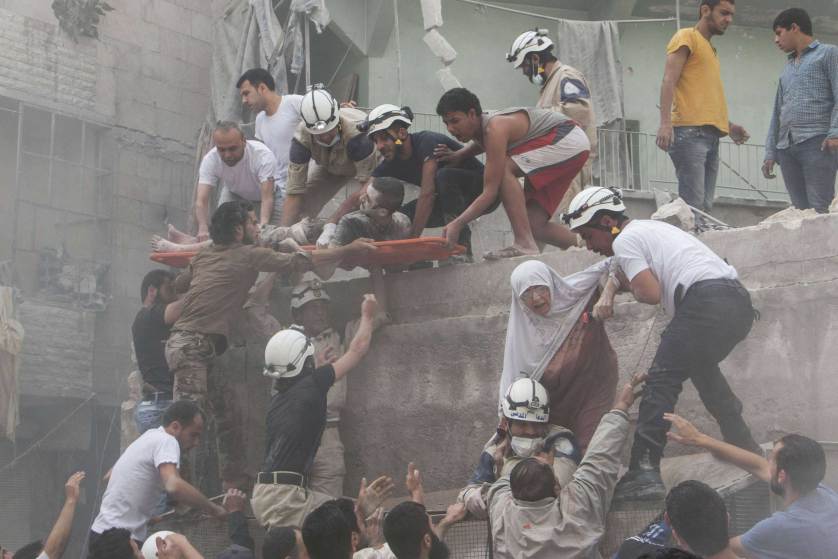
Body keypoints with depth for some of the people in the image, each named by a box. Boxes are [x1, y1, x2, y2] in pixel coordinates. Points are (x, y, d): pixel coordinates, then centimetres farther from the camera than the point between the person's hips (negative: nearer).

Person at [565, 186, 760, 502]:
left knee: (662, 380, -11)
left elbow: (651, 293, -8)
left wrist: (627, 284, 12)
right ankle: (744, 448, 36)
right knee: (701, 366, 29)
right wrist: (607, 295, 27)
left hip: (706, 301, -10)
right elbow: (620, 272, 46)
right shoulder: (649, 228, 31)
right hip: (740, 302, 10)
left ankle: (644, 472, -21)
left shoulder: (624, 240, 2)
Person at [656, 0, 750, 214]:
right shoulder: (686, 37, 2)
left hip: (710, 135, 9)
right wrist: (665, 123, -22)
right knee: (693, 206, -17)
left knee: (705, 208, 2)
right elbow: (669, 81, -10)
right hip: (689, 132, -9)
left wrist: (728, 125, 20)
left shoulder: (709, 49, 27)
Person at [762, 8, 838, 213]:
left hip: (817, 142, -6)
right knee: (800, 210, -1)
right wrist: (770, 152, 16)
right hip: (786, 147, 6)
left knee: (820, 210, -15)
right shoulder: (787, 69, 29)